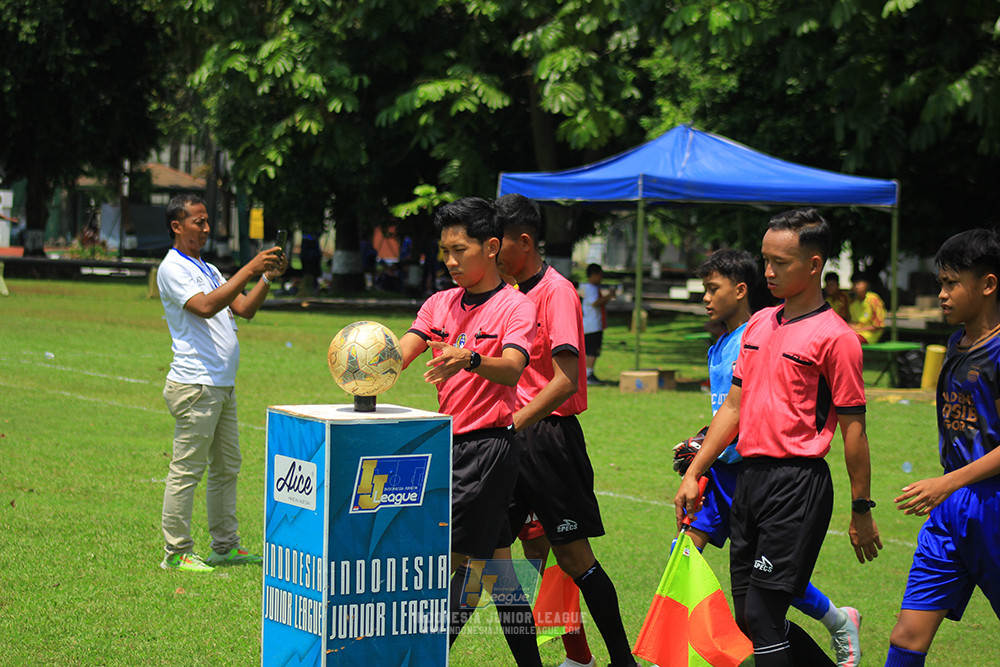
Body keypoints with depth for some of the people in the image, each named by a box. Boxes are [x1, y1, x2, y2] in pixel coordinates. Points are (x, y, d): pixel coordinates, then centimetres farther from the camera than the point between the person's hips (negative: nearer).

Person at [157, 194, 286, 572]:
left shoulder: (208, 270, 20)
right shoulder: (172, 268, -7)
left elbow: (244, 309, 15)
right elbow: (205, 306, -21)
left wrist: (267, 278, 0)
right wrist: (249, 271, -22)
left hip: (223, 385, 9)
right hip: (195, 385, -9)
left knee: (227, 468, 13)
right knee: (187, 470, -6)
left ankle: (226, 546, 20)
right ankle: (177, 553, -1)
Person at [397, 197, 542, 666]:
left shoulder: (515, 307, -7)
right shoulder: (440, 304, 12)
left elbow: (511, 369, -24)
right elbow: (400, 353, -1)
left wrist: (469, 359, -44)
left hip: (489, 444, -7)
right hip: (451, 442, 7)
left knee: (454, 556, -11)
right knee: (494, 561, 10)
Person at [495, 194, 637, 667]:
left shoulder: (556, 292, -12)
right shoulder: (510, 293, 12)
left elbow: (565, 382, -20)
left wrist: (512, 425, -23)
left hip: (549, 436, -8)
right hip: (512, 436, 8)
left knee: (574, 558, -3)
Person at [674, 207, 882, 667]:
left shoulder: (833, 337, -9)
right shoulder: (759, 325, 13)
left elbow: (853, 428, -8)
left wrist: (862, 510, -7)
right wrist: (694, 473, 14)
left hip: (798, 485, -8)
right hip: (749, 475, 8)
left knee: (762, 616, -9)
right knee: (750, 618, 10)